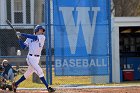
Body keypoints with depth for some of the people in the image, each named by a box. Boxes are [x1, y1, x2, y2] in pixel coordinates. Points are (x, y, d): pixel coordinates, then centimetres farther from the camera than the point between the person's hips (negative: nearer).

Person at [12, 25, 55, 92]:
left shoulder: (42, 37, 3)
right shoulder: (29, 38, 5)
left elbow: (34, 37, -15)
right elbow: (23, 47, 6)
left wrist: (22, 34, -16)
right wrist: (20, 38, -7)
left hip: (37, 59, 4)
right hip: (31, 57, -4)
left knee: (28, 73, 13)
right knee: (39, 71, -15)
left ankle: (16, 84, 29)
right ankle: (48, 88, -19)